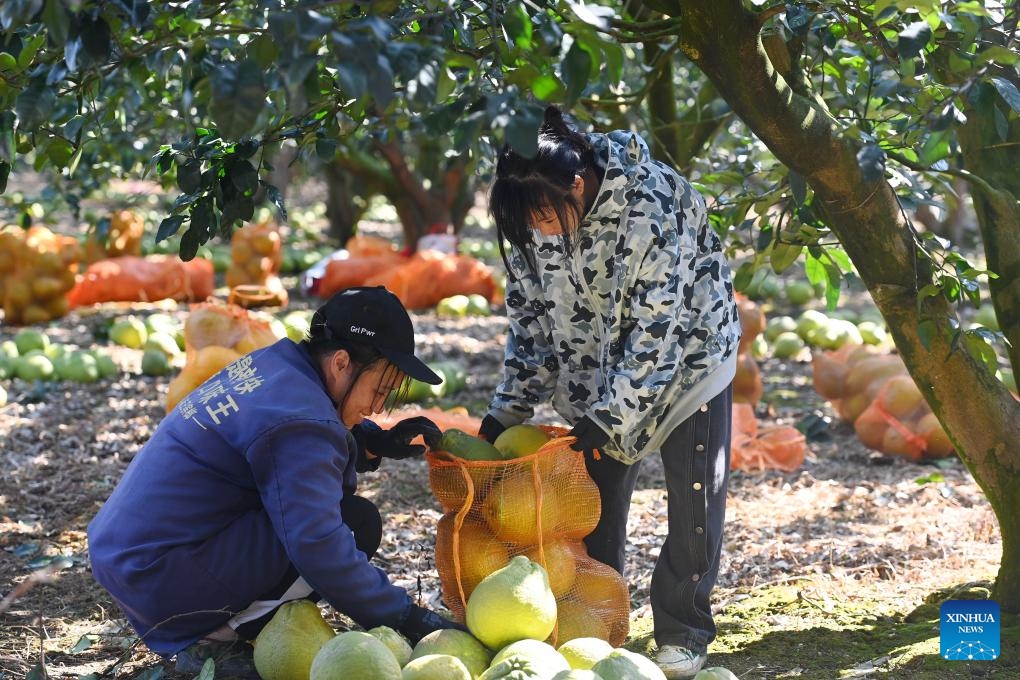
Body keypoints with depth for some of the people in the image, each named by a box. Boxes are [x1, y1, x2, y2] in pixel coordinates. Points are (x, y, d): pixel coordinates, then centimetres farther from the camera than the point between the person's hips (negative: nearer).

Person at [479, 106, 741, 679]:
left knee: (695, 491, -4)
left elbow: (656, 328, -31)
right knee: (597, 493, 2)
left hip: (687, 348, -5)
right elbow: (529, 314, -5)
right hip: (597, 363, 5)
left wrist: (611, 416, -31)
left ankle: (684, 632, 8)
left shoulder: (651, 205, -34)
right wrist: (508, 410, -10)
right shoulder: (536, 210, -16)